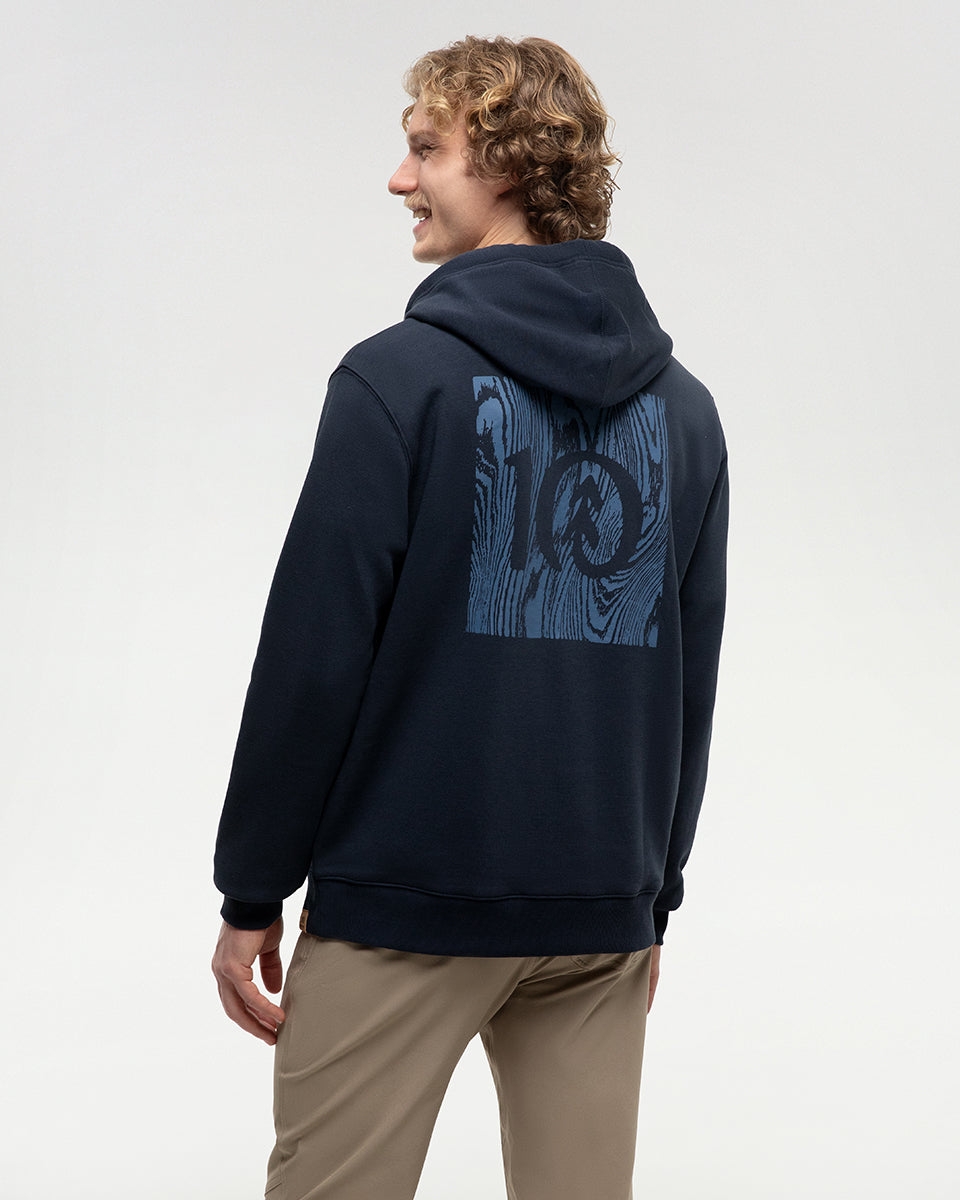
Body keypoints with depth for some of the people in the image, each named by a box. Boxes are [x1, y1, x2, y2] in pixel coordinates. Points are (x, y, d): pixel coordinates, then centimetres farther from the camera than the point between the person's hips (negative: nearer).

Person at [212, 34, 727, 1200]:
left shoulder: (400, 379, -10)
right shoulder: (682, 407, 7)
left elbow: (313, 656, -12)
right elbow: (693, 677, 11)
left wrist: (251, 894, -3)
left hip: (406, 898, -5)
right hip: (604, 914, 5)